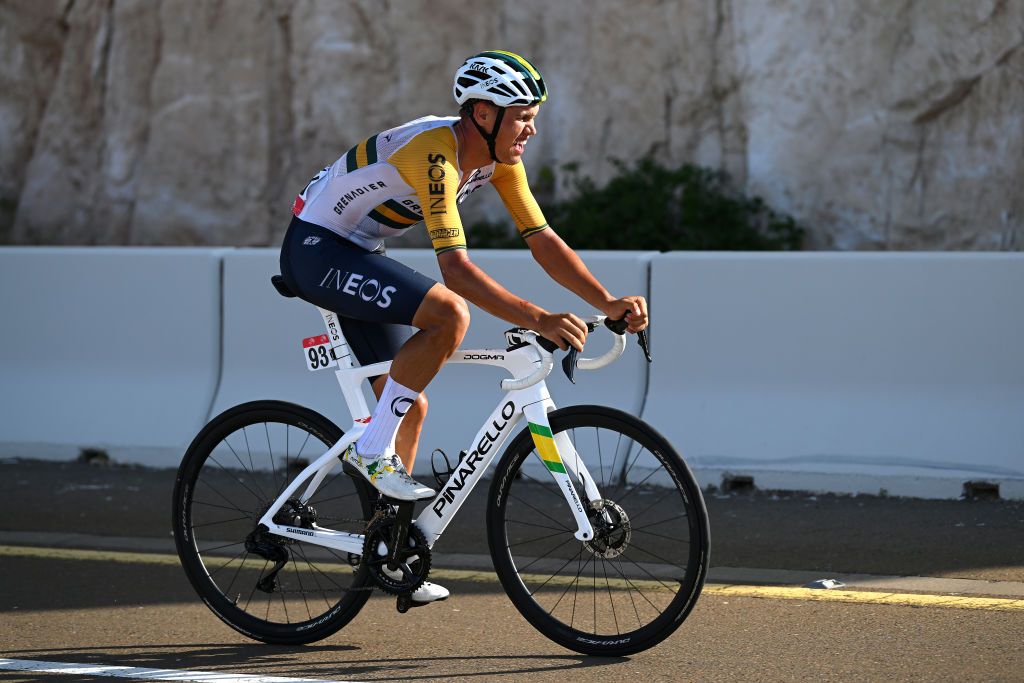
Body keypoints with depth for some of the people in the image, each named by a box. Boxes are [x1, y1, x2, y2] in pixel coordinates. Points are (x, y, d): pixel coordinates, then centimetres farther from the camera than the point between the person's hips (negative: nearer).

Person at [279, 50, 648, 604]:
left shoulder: (498, 157, -3)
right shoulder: (434, 153, -30)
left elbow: (543, 242, -2)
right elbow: (456, 268, -36)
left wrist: (609, 303, -14)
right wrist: (537, 320, -43)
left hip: (356, 255, 9)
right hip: (315, 249, -9)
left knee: (410, 407, 8)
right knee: (449, 314, -29)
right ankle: (372, 450, -17)